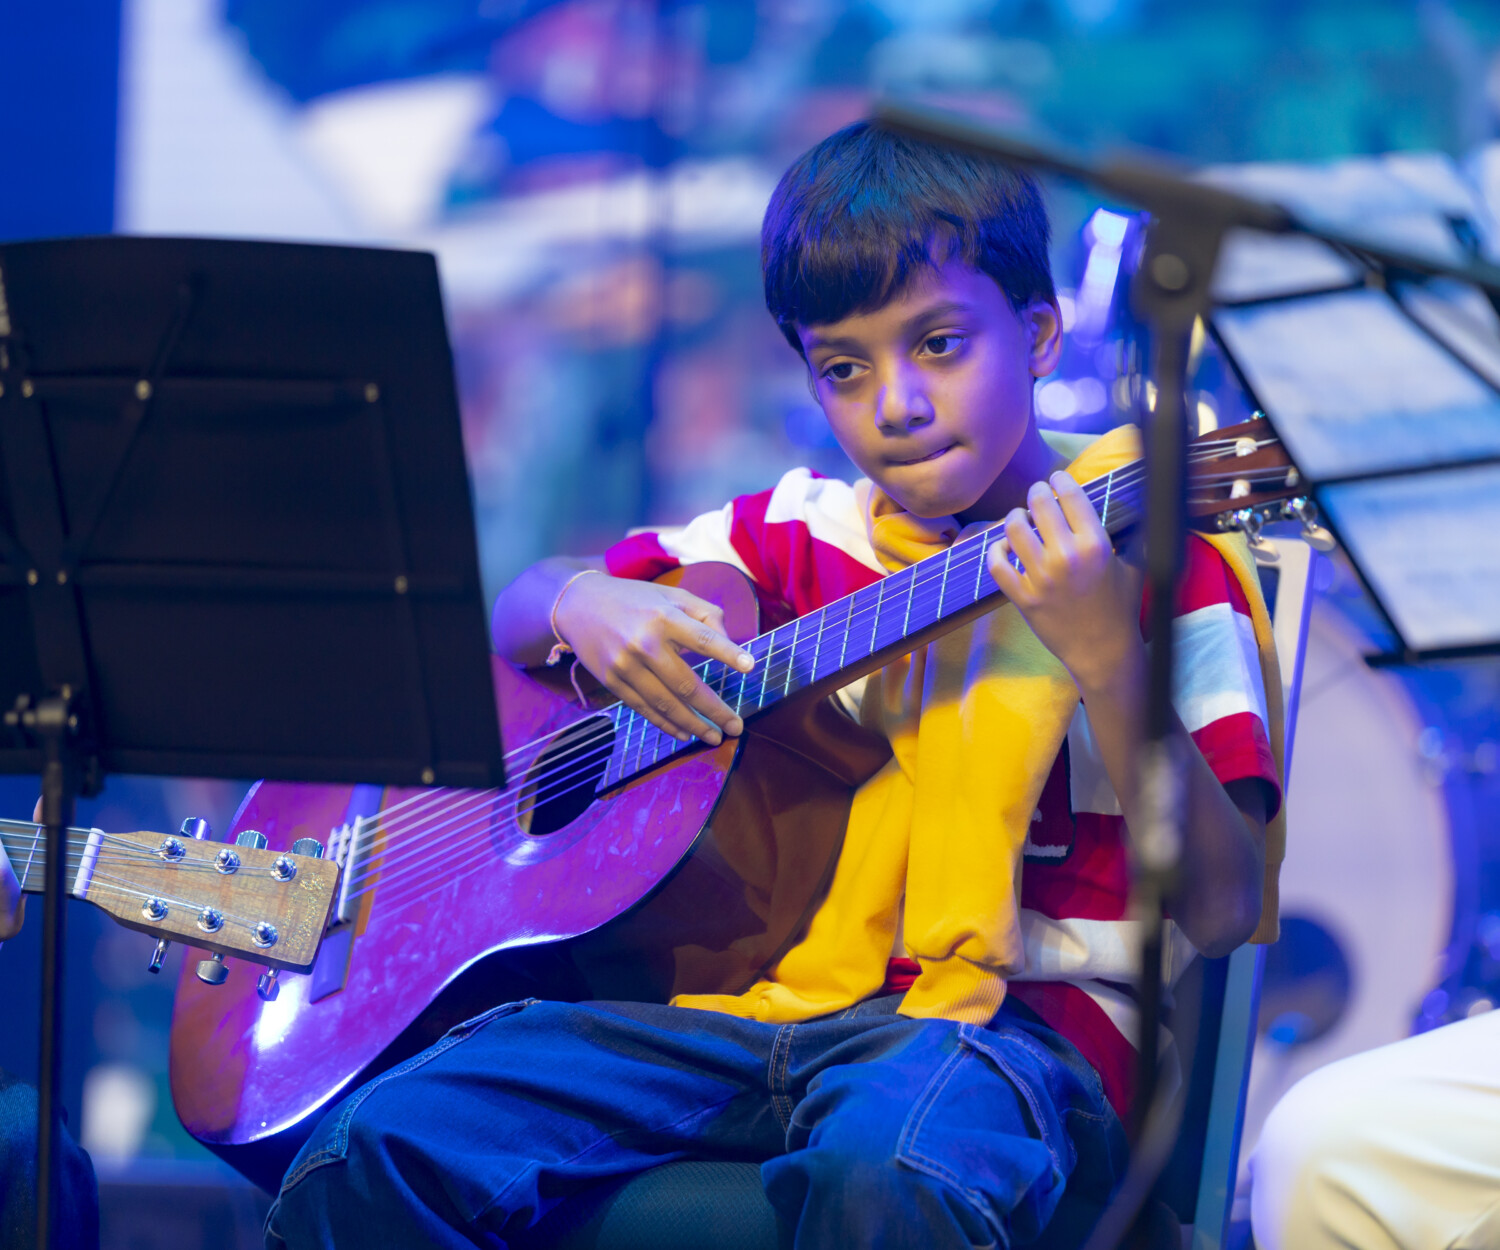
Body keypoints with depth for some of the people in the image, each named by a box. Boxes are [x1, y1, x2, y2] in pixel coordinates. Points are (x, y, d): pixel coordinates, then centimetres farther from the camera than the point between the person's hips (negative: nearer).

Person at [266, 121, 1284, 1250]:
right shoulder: (802, 534, 15)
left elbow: (1222, 913, -10)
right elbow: (512, 617, 25)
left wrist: (1105, 655, -24)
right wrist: (582, 604, -1)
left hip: (1012, 1014, -5)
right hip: (764, 998, 5)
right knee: (377, 1151, -18)